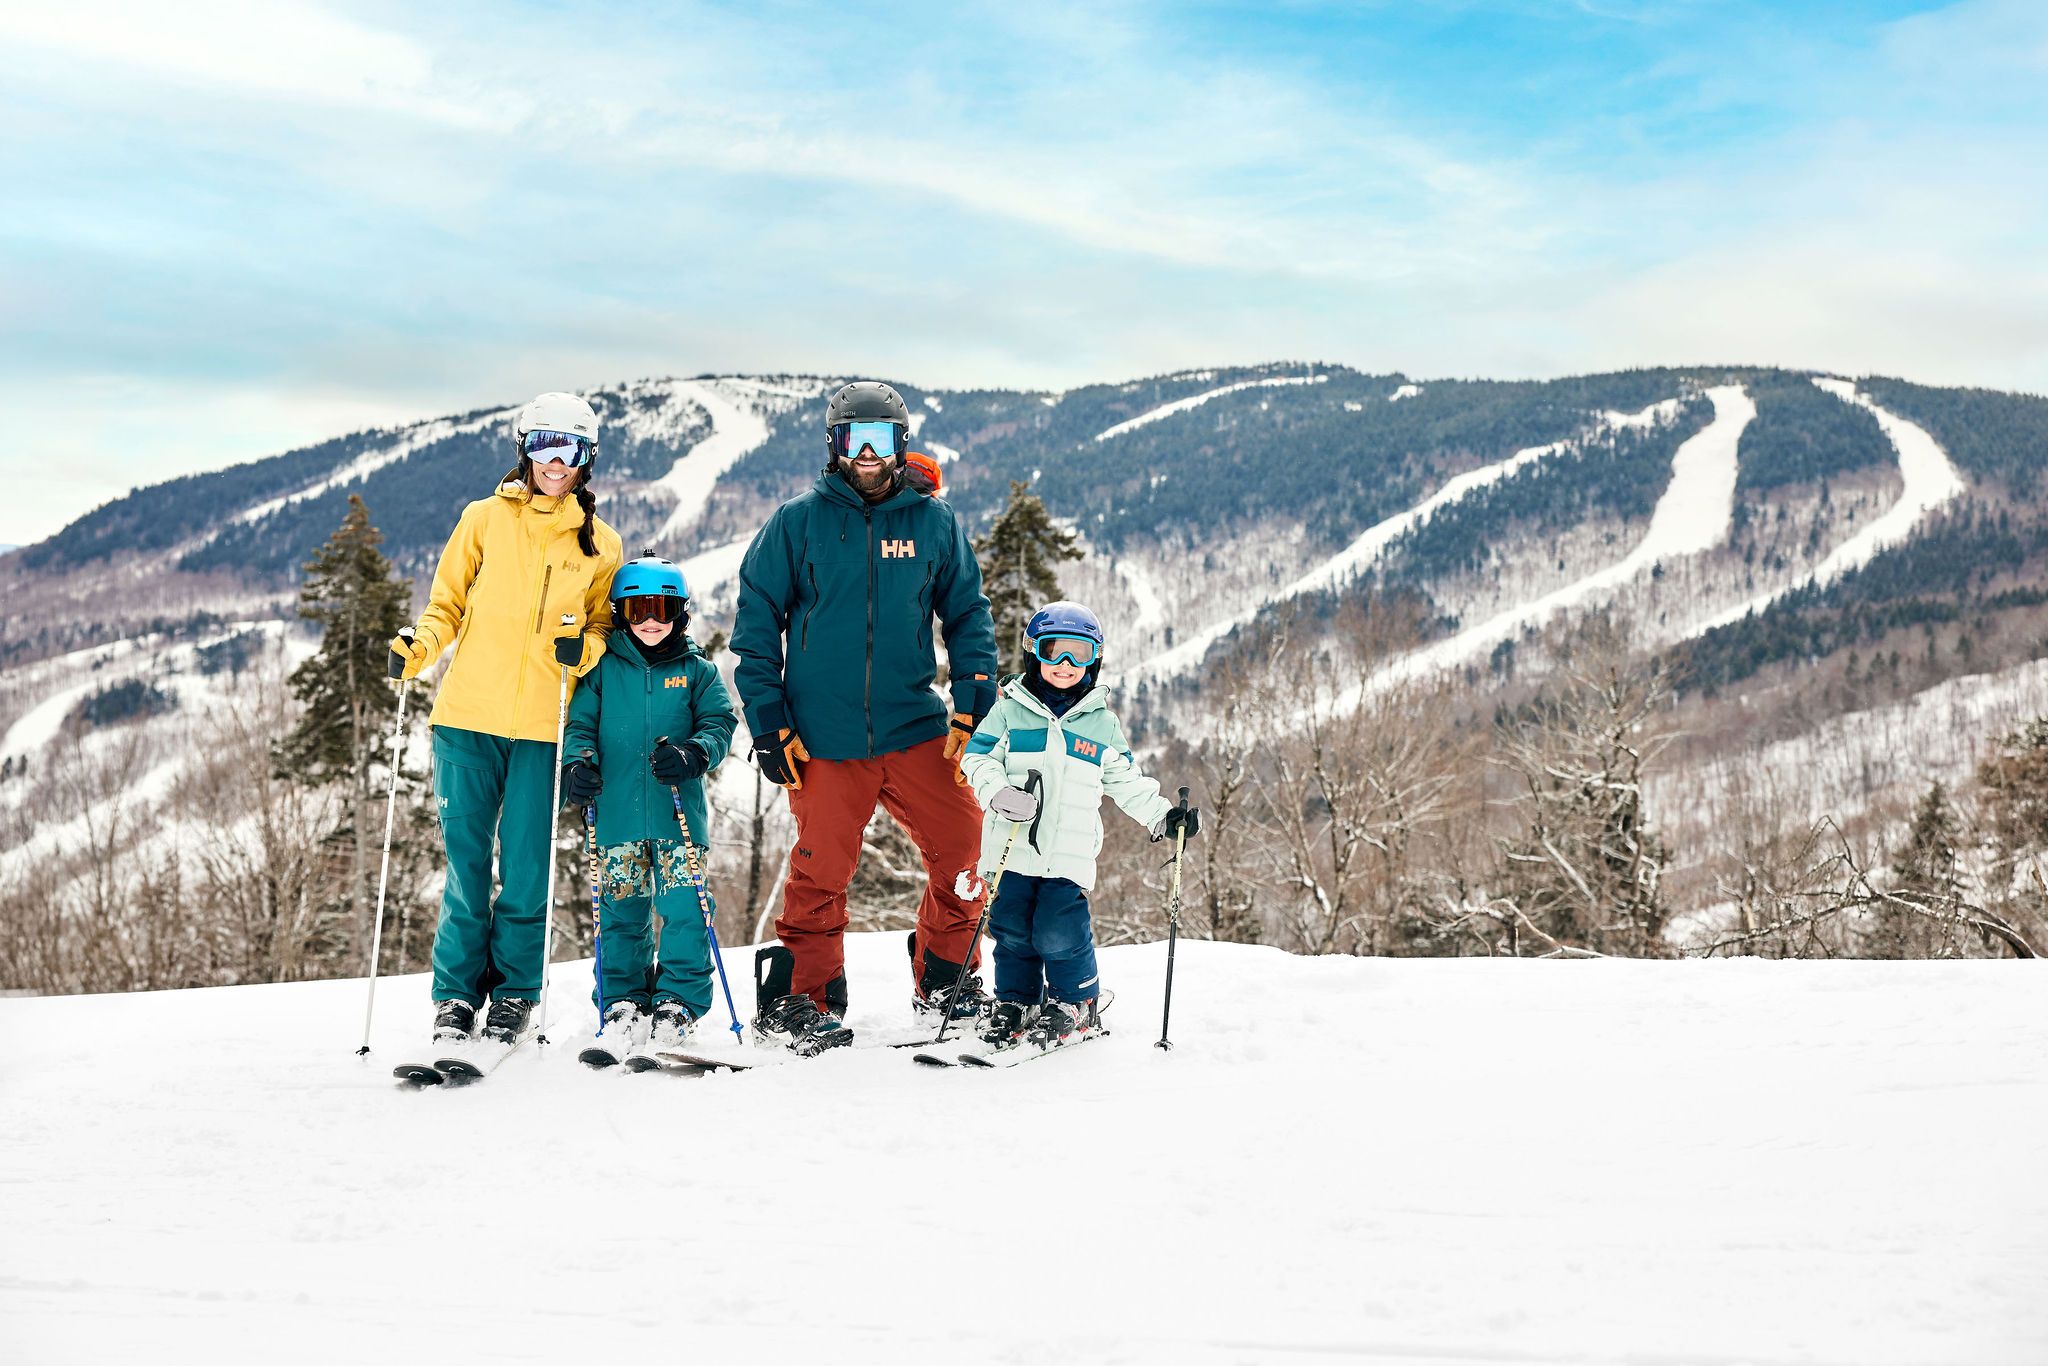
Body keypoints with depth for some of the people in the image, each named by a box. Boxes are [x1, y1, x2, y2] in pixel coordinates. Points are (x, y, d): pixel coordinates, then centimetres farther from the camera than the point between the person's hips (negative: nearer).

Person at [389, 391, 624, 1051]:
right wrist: (418, 647, -8)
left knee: (526, 863, 0)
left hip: (544, 725, 0)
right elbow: (448, 603, 11)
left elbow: (606, 625, 16)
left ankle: (515, 992, 14)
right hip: (468, 715, 0)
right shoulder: (484, 519, 7)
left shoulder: (600, 544, 9)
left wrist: (584, 645, -7)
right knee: (466, 860, 2)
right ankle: (457, 995, 12)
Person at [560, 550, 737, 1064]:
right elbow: (579, 724, 8)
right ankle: (622, 1006, 11)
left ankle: (678, 1003, 4)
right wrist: (579, 763, -12)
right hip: (618, 815, 1)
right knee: (621, 912, 3)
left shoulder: (697, 671, 9)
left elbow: (719, 725, 4)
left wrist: (693, 755, -16)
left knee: (683, 911, -5)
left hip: (679, 814, -1)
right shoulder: (602, 670, 10)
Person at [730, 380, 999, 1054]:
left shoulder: (935, 522, 7)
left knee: (963, 847, -2)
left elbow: (967, 615, 13)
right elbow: (756, 621, 4)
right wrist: (769, 724, -2)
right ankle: (797, 1000, 13)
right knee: (821, 871, -2)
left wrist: (972, 709, 2)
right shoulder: (798, 523, 2)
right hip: (823, 737, -2)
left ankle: (944, 979, 17)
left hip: (915, 727, 2)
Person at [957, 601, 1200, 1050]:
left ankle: (1077, 1005, 10)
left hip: (1070, 854, -1)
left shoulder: (1102, 723, 11)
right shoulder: (1011, 711, 6)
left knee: (1059, 931, -9)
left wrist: (1162, 816, 8)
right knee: (1012, 929, 3)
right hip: (1014, 846, 1)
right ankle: (1015, 1003, 20)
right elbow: (978, 756, 1)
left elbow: (1126, 781, 18)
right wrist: (998, 792, -17)